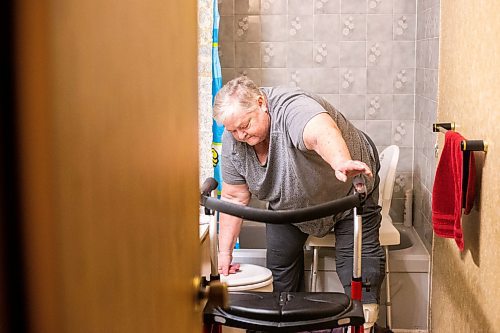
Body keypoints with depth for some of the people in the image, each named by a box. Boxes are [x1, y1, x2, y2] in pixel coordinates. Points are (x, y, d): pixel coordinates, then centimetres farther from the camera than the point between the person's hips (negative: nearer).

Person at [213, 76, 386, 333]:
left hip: (346, 191, -5)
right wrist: (225, 251, -11)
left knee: (357, 258, -12)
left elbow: (320, 132, -59)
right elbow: (234, 198, -9)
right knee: (280, 260, 7)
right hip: (289, 202, 6)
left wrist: (341, 163, -79)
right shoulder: (233, 141, -18)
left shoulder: (293, 107, -37)